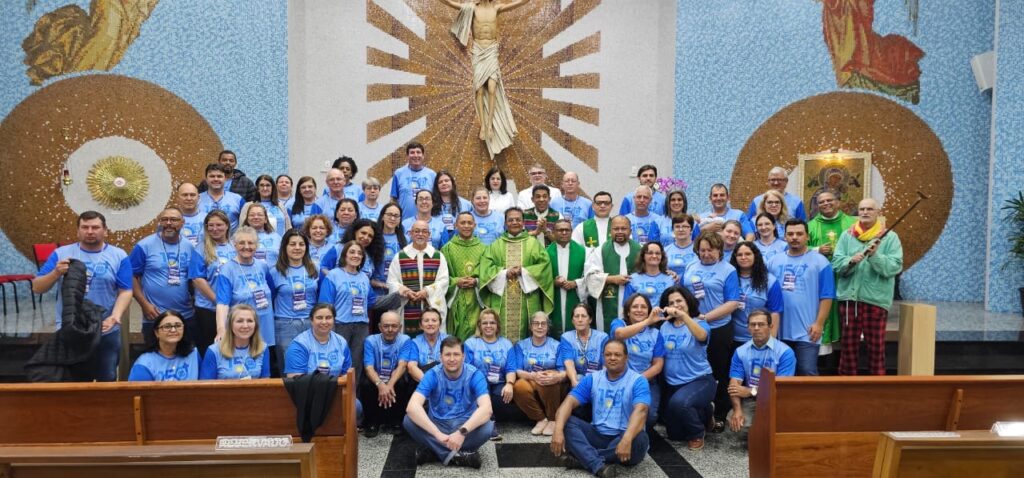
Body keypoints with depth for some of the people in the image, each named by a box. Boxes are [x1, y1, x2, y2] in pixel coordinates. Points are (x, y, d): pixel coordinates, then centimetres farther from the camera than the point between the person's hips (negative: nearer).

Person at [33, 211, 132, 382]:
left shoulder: (118, 256, 0)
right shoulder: (61, 253, 2)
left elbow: (125, 291, -6)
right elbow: (37, 288, 1)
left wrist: (115, 316, -23)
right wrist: (56, 273, -18)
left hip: (106, 333, -1)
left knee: (107, 380, 11)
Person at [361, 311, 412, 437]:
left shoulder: (405, 340, -5)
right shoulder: (371, 341, -5)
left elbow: (401, 366, -18)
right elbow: (369, 368, -17)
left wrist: (389, 385, -37)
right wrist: (380, 385, -38)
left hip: (395, 381, 0)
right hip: (376, 380, 0)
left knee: (402, 383, -32)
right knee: (366, 384, -31)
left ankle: (395, 421, -7)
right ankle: (372, 421, -7)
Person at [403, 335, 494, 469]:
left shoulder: (474, 375, -14)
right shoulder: (432, 375, -14)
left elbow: (486, 409, -29)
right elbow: (412, 407, -30)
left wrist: (462, 431, -45)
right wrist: (438, 434, -43)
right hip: (438, 425, 1)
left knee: (487, 427, -32)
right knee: (409, 420, -28)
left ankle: (432, 451, -21)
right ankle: (459, 456, -25)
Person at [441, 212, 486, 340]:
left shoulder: (482, 248, 11)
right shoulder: (447, 248, 7)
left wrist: (476, 281, -11)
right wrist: (456, 281, -12)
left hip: (476, 299, 1)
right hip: (455, 299, -1)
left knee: (474, 331, -3)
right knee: (455, 336, -2)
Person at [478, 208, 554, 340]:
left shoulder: (533, 243, 11)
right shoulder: (496, 245, 13)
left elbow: (545, 264, -1)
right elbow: (486, 267, 2)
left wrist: (524, 271, -12)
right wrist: (504, 273, -13)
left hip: (527, 300, -1)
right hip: (501, 300, 1)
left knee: (525, 334, -3)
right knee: (502, 332, -4)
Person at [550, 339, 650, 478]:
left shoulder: (637, 381, -6)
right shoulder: (592, 378, 5)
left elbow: (640, 411, -24)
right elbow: (569, 402, -6)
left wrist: (627, 439, -43)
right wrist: (558, 430, -26)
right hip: (597, 435, 3)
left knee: (640, 439, -35)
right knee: (567, 422, -19)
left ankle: (584, 458, -25)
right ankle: (599, 466, -36)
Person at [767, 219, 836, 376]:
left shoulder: (820, 262, -1)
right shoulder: (774, 261, 10)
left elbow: (826, 297, -4)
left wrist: (819, 323, -11)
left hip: (807, 331, -4)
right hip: (779, 330, 4)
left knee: (807, 373, -4)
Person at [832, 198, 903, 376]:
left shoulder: (890, 237, 1)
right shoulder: (847, 235, 7)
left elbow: (895, 267, -10)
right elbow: (836, 264, 0)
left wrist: (875, 255, -23)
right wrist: (851, 261, -19)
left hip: (876, 299, -2)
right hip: (849, 297, 2)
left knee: (876, 347, 6)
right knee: (849, 345, 10)